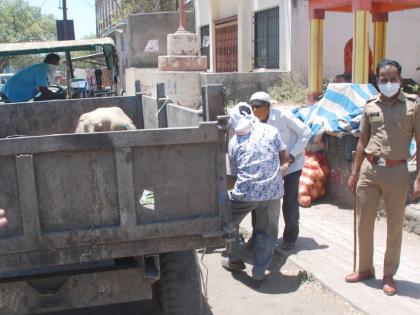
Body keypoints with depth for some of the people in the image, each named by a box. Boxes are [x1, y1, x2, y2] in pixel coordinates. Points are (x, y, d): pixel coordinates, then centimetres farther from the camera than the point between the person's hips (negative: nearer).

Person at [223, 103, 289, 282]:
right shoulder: (270, 131, 8)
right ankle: (259, 272, 20)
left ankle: (234, 260, 35)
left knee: (229, 223, 25)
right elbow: (285, 157, 13)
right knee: (267, 231, 18)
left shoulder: (234, 142, 9)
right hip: (272, 191, 1)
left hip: (245, 192, -1)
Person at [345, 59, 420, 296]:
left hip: (396, 171, -3)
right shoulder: (370, 106, 7)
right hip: (369, 169, 3)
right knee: (364, 223, 10)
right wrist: (354, 173, 11)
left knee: (395, 226, 7)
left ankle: (389, 275, 23)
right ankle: (365, 269, 28)